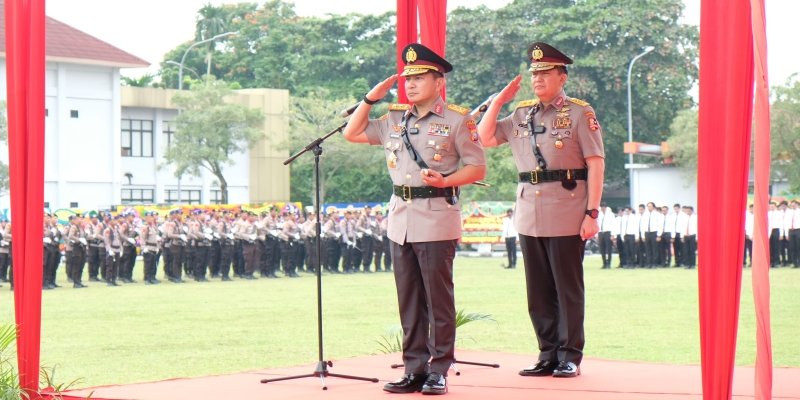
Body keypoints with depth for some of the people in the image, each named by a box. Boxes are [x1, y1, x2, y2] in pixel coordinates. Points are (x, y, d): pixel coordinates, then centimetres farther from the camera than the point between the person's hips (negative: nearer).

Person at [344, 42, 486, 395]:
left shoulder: (457, 120, -1)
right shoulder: (394, 120, 14)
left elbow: (477, 168, -2)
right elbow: (351, 134, 21)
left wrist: (445, 181, -18)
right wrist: (370, 99, 12)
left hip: (437, 220, -5)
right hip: (401, 220, 5)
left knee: (438, 299, -2)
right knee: (409, 300, 8)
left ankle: (439, 371, 3)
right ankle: (414, 369, 13)